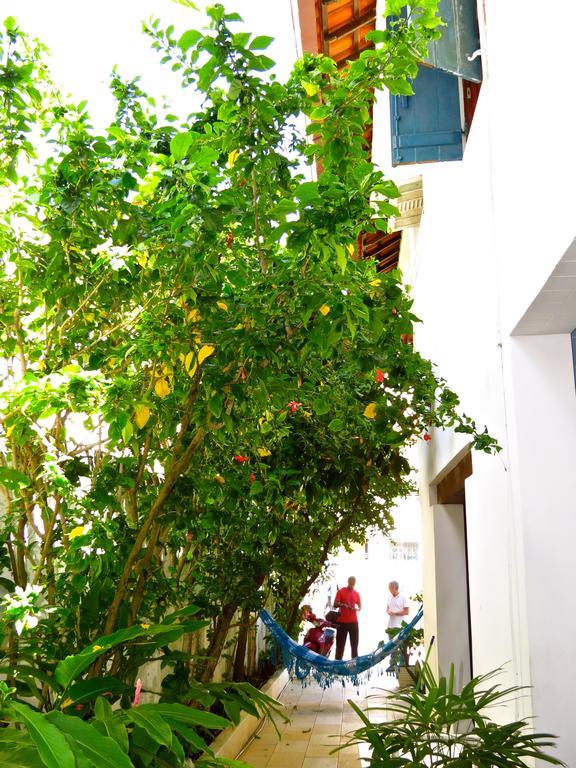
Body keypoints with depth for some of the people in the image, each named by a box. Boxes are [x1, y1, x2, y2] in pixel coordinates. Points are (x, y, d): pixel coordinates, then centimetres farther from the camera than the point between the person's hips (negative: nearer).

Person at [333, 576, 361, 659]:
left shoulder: (356, 594, 11)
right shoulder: (341, 591, 0)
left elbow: (360, 606, 16)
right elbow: (335, 605, -4)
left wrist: (357, 609, -7)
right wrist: (342, 605, -25)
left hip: (354, 622, 4)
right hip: (342, 622, -4)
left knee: (354, 644, 5)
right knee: (340, 644, -1)